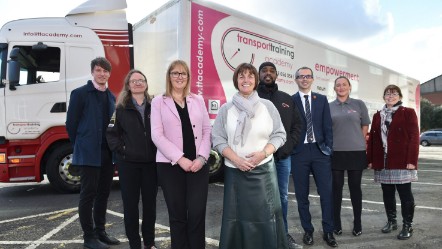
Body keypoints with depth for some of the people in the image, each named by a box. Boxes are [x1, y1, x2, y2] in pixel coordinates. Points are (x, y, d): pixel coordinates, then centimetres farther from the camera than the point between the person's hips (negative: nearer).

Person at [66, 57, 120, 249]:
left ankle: (100, 231, 26)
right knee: (88, 195, 1)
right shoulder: (80, 93, -4)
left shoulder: (111, 97, 13)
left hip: (108, 152, 6)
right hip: (89, 153, -6)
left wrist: (114, 147, 7)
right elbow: (71, 123, -4)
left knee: (103, 193, 13)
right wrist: (81, 146, 1)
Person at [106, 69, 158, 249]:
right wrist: (119, 149, -9)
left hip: (151, 162, 1)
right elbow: (111, 133, 2)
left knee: (150, 203, 11)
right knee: (130, 204, 6)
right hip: (128, 163, -1)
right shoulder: (121, 108, 2)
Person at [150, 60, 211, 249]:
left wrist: (201, 157, -7)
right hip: (170, 165, -1)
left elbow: (207, 130, 8)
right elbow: (157, 135, -5)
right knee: (177, 215, 7)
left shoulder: (198, 100, 12)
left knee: (197, 214, 1)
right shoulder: (158, 102, 4)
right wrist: (180, 158, -13)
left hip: (198, 164, 2)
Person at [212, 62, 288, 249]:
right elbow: (218, 138, 1)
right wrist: (236, 159, -12)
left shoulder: (268, 106, 5)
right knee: (237, 216, 4)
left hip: (263, 170, 0)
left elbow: (279, 134, 5)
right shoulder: (226, 109, 4)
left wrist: (263, 153, -11)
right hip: (235, 171, 0)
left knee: (265, 216, 3)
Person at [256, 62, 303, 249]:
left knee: (282, 197, 13)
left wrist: (289, 145, 0)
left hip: (283, 156, 4)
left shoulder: (286, 99, 13)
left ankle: (283, 233, 27)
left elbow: (297, 124, 14)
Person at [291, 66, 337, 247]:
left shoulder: (322, 99, 10)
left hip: (320, 150, 2)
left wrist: (328, 147, 0)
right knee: (302, 194, 7)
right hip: (299, 151, -1)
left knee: (327, 192, 2)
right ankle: (308, 230, 21)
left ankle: (328, 231, 16)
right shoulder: (290, 100, 2)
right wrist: (289, 149, -6)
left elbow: (327, 125, 7)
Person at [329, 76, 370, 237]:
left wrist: (357, 143, 6)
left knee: (355, 187, 6)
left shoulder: (359, 104, 4)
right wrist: (331, 144, 6)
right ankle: (336, 223, 16)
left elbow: (365, 127, 7)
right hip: (335, 152, 1)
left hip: (356, 152, 0)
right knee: (336, 188, 5)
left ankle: (357, 223, 18)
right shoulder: (328, 107, 6)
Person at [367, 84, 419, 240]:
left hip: (402, 162, -4)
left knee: (405, 194, 1)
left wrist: (412, 160, -15)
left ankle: (408, 225, 13)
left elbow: (414, 137, -7)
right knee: (387, 194, 12)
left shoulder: (408, 113, 0)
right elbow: (372, 138, 11)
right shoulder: (377, 116, 14)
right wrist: (370, 159, 5)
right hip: (382, 163, 5)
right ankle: (391, 221, 27)